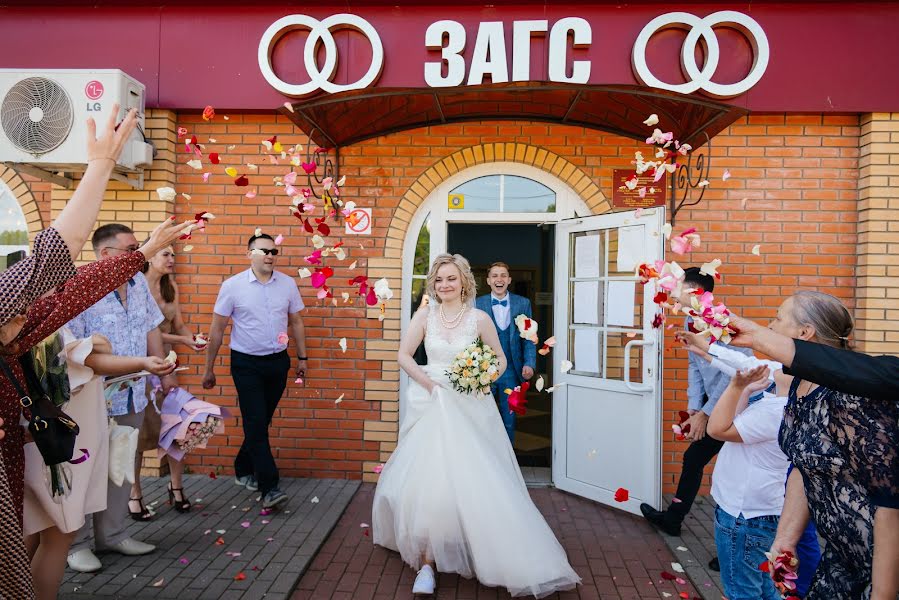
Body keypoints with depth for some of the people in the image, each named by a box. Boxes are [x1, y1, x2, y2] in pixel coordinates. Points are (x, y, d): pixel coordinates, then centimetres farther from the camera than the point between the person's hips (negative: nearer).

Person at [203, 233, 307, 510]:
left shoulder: (287, 284, 1)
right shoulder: (232, 286, -6)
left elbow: (296, 322, 11)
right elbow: (217, 329, -1)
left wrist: (302, 357, 12)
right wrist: (209, 369, 1)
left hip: (278, 362, 3)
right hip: (246, 364, -3)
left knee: (261, 422, 13)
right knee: (256, 424, -8)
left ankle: (243, 469, 35)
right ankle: (269, 488, -6)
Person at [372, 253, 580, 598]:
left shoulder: (479, 318, -3)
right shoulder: (425, 315, 0)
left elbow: (500, 359, 7)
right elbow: (404, 355, 6)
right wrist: (427, 382, -8)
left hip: (469, 406, -1)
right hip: (431, 403, 1)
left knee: (475, 480, -2)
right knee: (428, 477, -5)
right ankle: (427, 562, 3)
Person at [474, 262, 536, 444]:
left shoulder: (523, 303, 4)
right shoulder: (477, 304, 0)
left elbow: (528, 337, 4)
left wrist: (529, 363, -7)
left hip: (511, 371, 1)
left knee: (509, 420, 10)